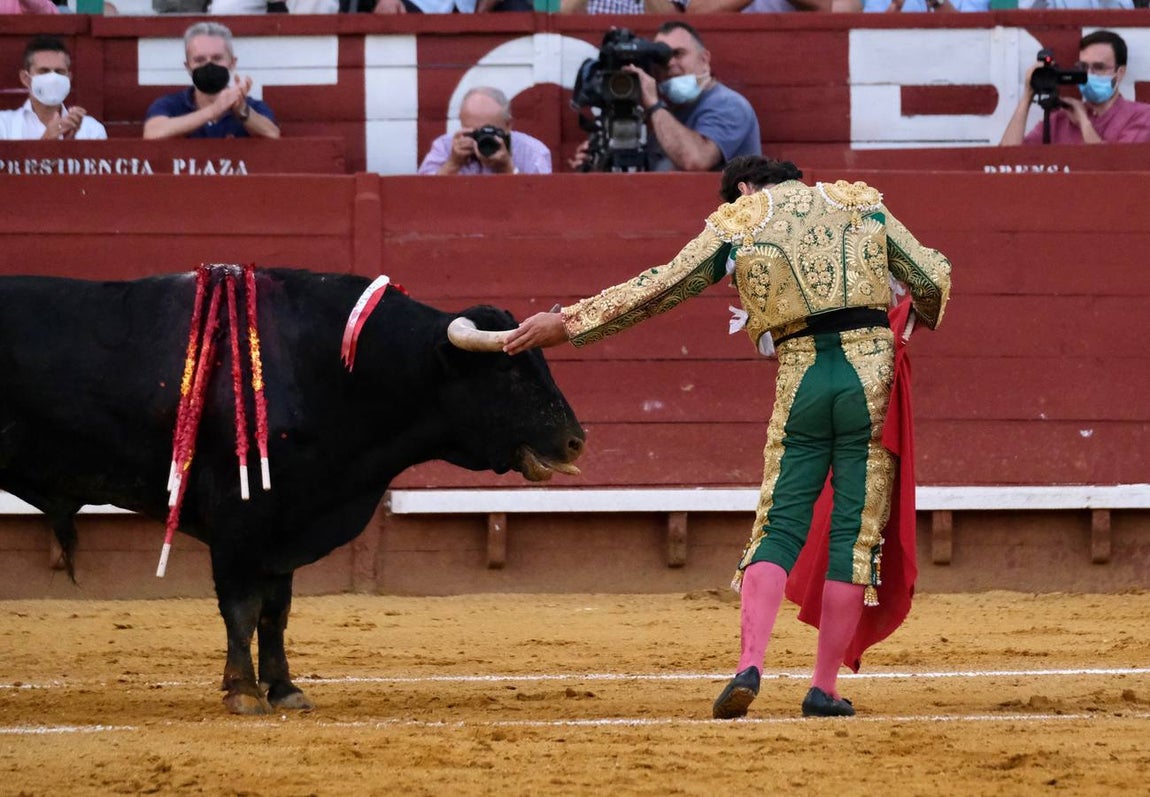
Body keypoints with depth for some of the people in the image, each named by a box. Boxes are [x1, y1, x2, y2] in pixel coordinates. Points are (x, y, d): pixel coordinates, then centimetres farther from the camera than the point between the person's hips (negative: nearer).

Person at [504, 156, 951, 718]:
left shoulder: (735, 224, 9)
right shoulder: (861, 204, 14)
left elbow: (655, 289, 7)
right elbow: (933, 278, 14)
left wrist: (568, 323, 12)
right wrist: (924, 321, 37)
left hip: (799, 381, 0)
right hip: (872, 374, 0)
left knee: (779, 525, 6)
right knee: (856, 529, 5)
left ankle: (750, 666, -12)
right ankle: (824, 688, 5)